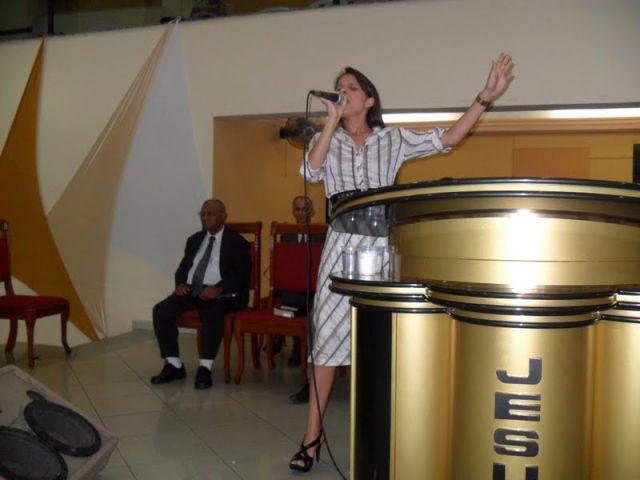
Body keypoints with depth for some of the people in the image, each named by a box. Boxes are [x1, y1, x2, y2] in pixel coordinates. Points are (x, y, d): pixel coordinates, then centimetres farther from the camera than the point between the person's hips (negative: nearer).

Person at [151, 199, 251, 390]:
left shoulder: (237, 242, 2)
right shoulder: (194, 240, 21)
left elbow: (241, 274, -8)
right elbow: (183, 267, 21)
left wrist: (218, 289, -22)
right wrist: (180, 284, -2)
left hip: (220, 294, -5)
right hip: (191, 291, 6)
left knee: (213, 314, -38)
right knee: (161, 309, -19)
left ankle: (205, 368, -29)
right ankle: (174, 365, -12)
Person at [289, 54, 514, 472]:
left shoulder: (393, 139, 11)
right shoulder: (326, 139, 13)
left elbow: (447, 139, 5)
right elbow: (311, 171, -7)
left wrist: (485, 98, -2)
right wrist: (332, 122, -4)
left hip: (383, 245, 0)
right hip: (342, 246, 0)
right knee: (328, 334, -3)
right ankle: (313, 436, 4)